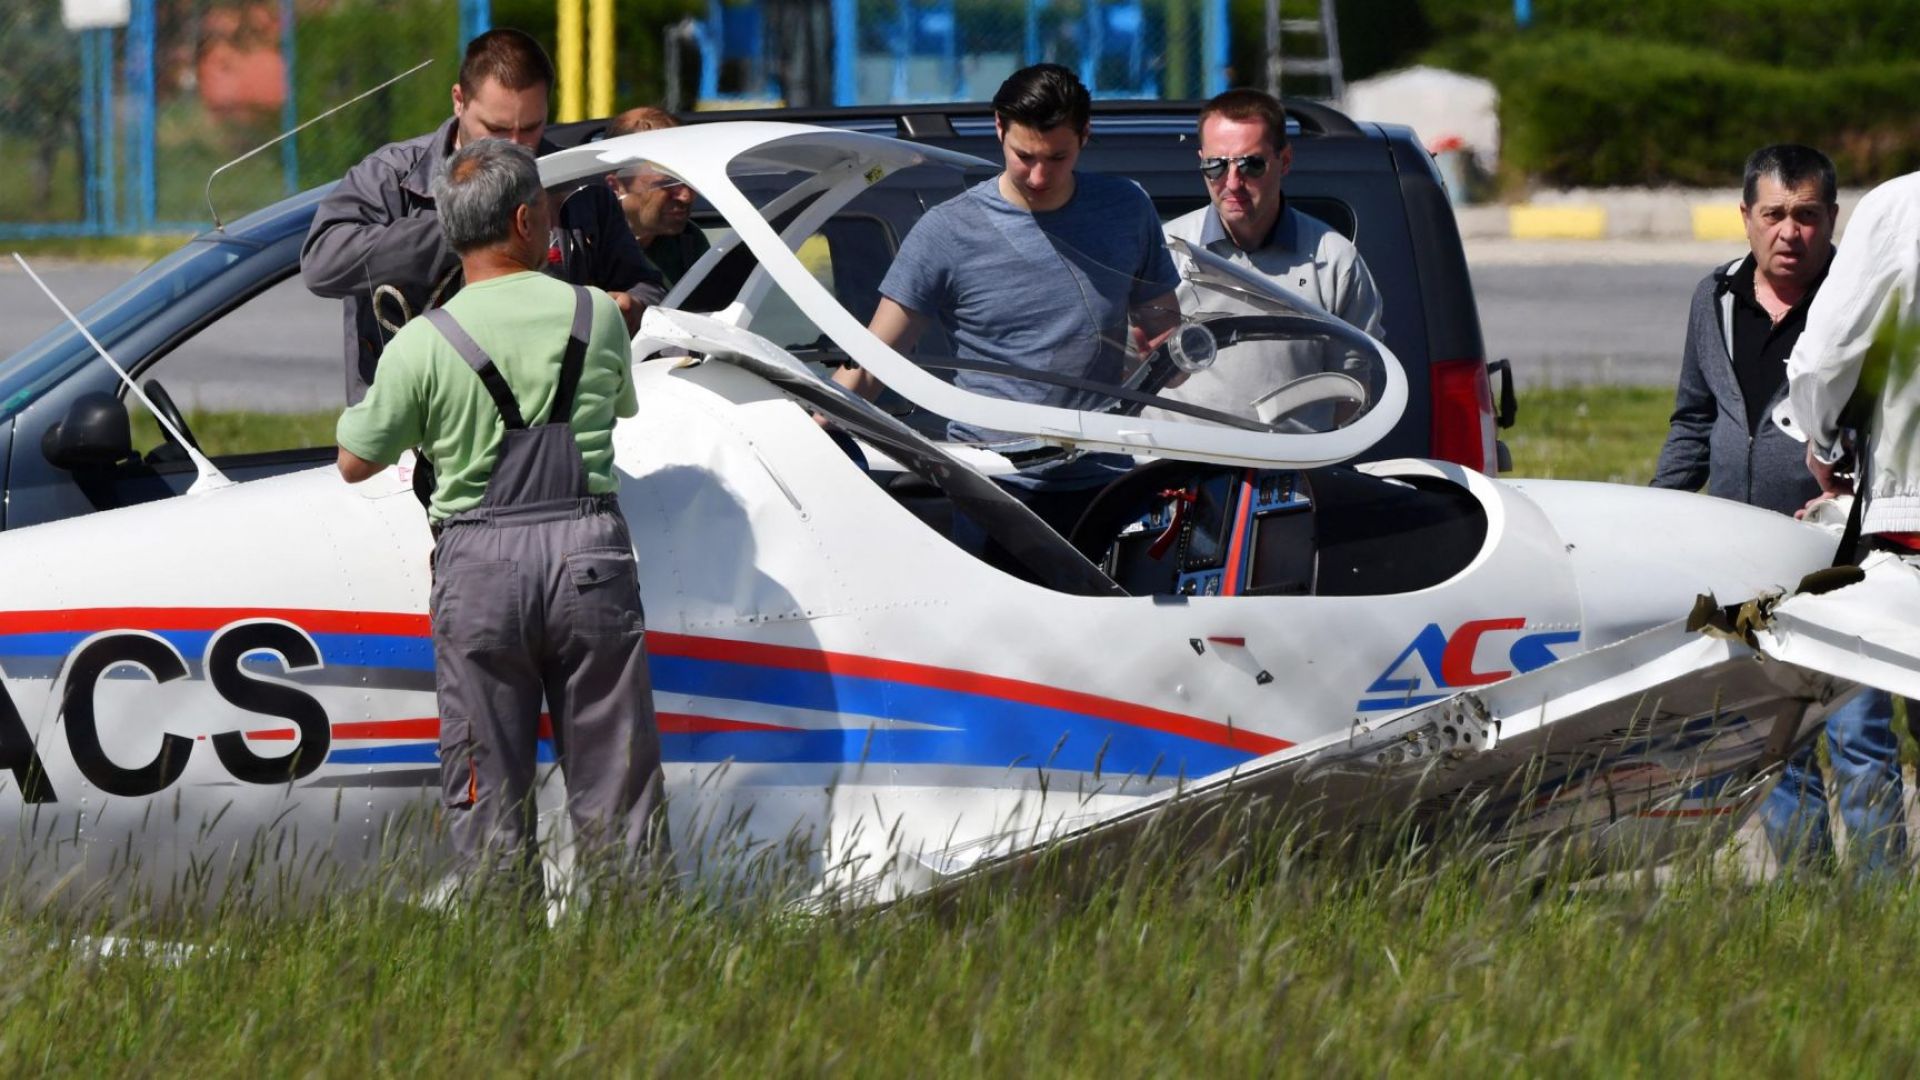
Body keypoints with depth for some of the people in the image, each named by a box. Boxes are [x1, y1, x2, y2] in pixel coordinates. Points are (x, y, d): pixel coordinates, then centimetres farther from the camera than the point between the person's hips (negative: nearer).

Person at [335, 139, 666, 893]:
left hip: (478, 563, -1)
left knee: (488, 790, 5)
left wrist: (366, 402, 25)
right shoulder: (595, 316, 2)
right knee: (612, 781, 6)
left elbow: (357, 462, 5)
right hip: (588, 550, 1)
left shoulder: (422, 345, -5)